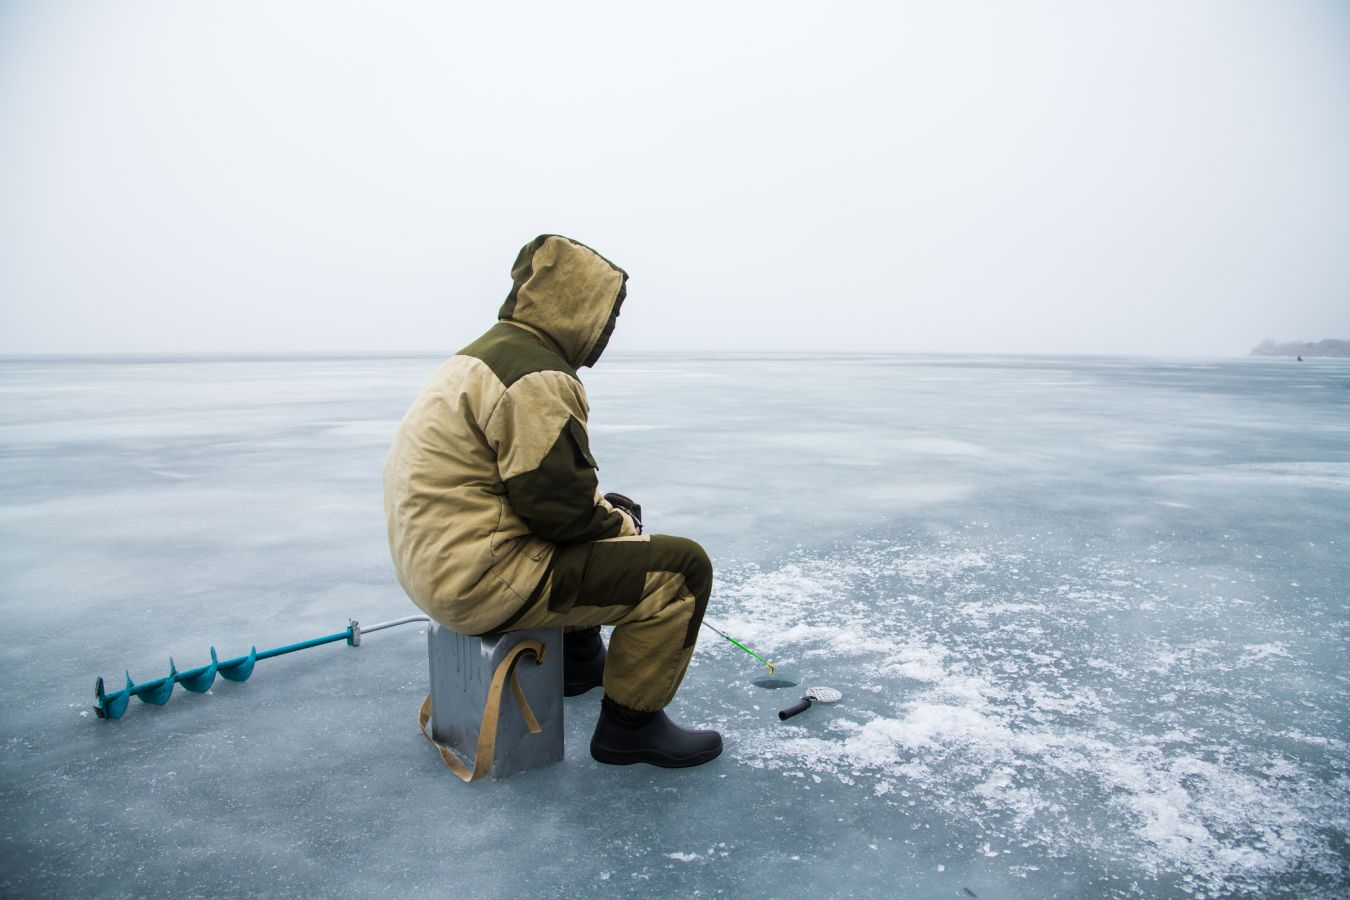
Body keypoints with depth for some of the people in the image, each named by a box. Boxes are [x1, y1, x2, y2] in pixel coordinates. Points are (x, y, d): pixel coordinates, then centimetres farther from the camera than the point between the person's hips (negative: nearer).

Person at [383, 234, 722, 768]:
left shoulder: (489, 354, 13)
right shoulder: (535, 377, -20)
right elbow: (559, 506, -22)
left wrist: (613, 514, 9)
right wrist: (621, 526, -2)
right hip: (484, 581, -11)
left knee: (619, 513, 29)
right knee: (681, 567, -9)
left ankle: (579, 657, 38)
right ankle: (630, 723, 3)